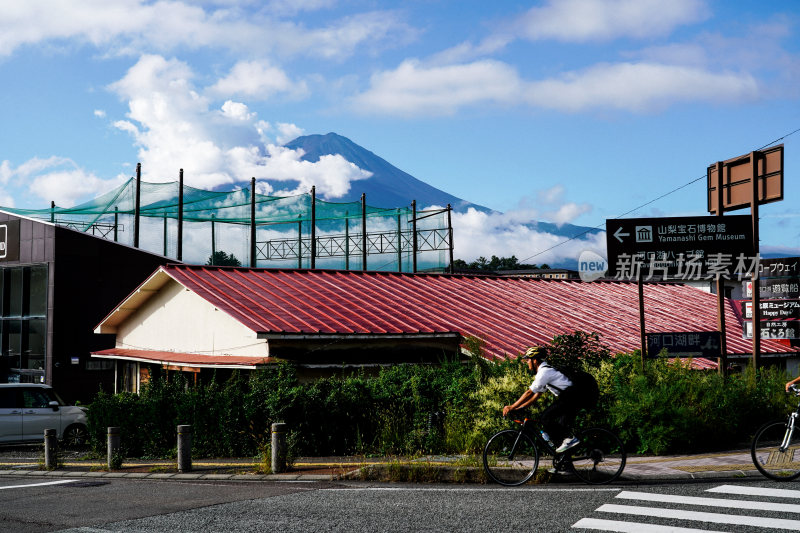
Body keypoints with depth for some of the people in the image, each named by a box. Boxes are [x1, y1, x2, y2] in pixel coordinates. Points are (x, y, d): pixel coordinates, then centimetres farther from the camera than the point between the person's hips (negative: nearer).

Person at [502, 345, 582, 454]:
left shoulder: (544, 371, -12)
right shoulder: (544, 371, 20)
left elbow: (529, 393, -16)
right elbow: (536, 396, 20)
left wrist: (512, 407, -12)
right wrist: (518, 408, 14)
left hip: (570, 397, -10)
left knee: (546, 417, -13)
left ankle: (570, 439, -12)